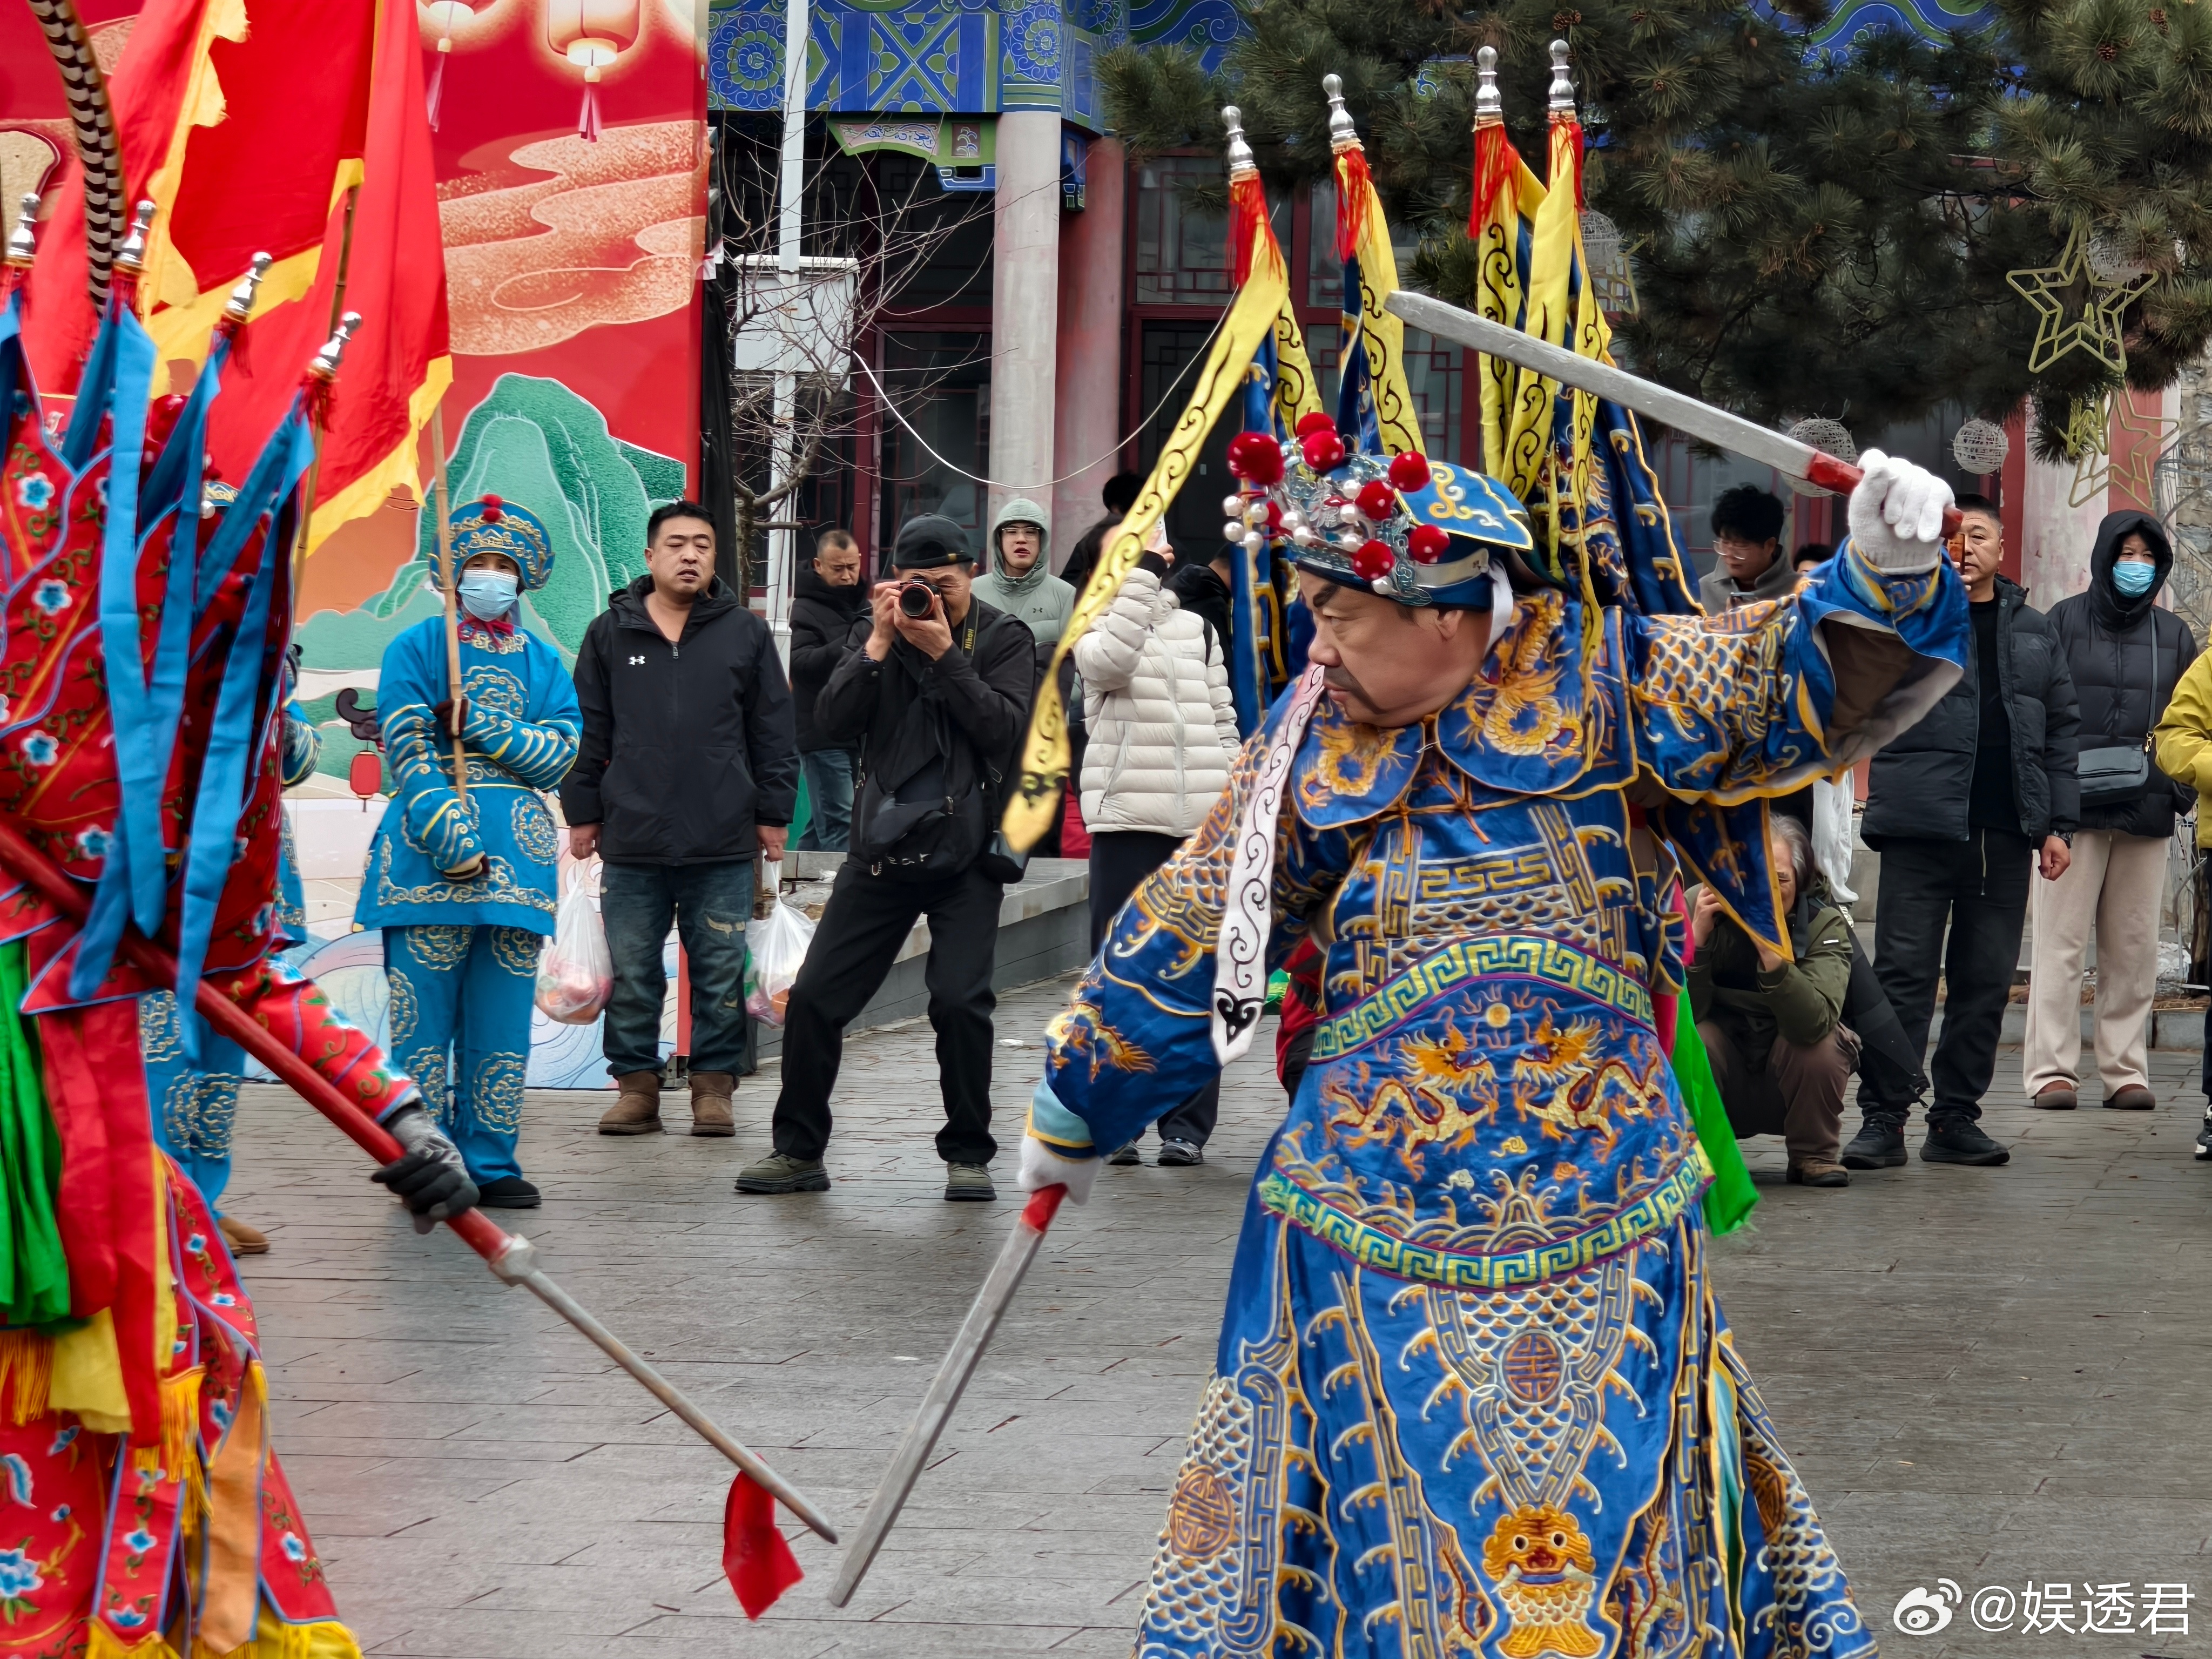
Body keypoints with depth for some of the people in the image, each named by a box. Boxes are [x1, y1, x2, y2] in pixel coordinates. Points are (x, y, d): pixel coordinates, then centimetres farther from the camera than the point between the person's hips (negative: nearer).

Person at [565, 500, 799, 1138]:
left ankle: (714, 1087, 10)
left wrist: (773, 814, 4)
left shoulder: (746, 634, 6)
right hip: (632, 840, 1)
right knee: (632, 973, 4)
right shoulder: (610, 633, 7)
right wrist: (582, 811, 6)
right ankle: (636, 1084, 12)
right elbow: (587, 733, 10)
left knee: (721, 973, 2)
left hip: (723, 845, -1)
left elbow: (775, 731, 8)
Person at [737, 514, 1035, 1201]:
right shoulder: (875, 633, 8)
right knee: (814, 996, -1)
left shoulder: (1004, 639, 1)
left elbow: (1002, 728, -13)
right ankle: (798, 1150, 12)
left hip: (966, 854, -3)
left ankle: (968, 1155, 3)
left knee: (960, 1001, -13)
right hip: (882, 848, 3)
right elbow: (836, 723, -4)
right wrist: (880, 643, -12)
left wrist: (943, 653, -17)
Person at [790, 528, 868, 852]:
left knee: (824, 821, 13)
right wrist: (849, 647, -36)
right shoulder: (806, 610, -7)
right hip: (823, 732, -8)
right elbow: (800, 662, -23)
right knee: (838, 824, -12)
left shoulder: (862, 605, 18)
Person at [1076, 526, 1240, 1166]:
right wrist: (1143, 570, -15)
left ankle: (1187, 1123, 6)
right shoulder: (1093, 628, 7)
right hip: (1125, 818, -2)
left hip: (1200, 823, 2)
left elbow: (1224, 720, 17)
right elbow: (1112, 659, -17)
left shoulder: (1197, 628, 16)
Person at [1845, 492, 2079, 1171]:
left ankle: (1956, 1117, 13)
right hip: (1921, 827, -4)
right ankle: (1882, 1119, -4)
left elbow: (2061, 731, 17)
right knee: (1904, 974, -6)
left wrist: (2058, 823, 8)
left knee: (1987, 980, 5)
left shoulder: (2033, 631, 17)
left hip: (2004, 833, 4)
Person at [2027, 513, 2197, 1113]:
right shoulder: (2065, 621, 5)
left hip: (2146, 813, 3)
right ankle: (2051, 1069, -3)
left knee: (2134, 946, 4)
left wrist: (2182, 786, 1)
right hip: (2073, 808, -3)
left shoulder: (2174, 636, 16)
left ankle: (2125, 1069, 9)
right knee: (2061, 940, -4)